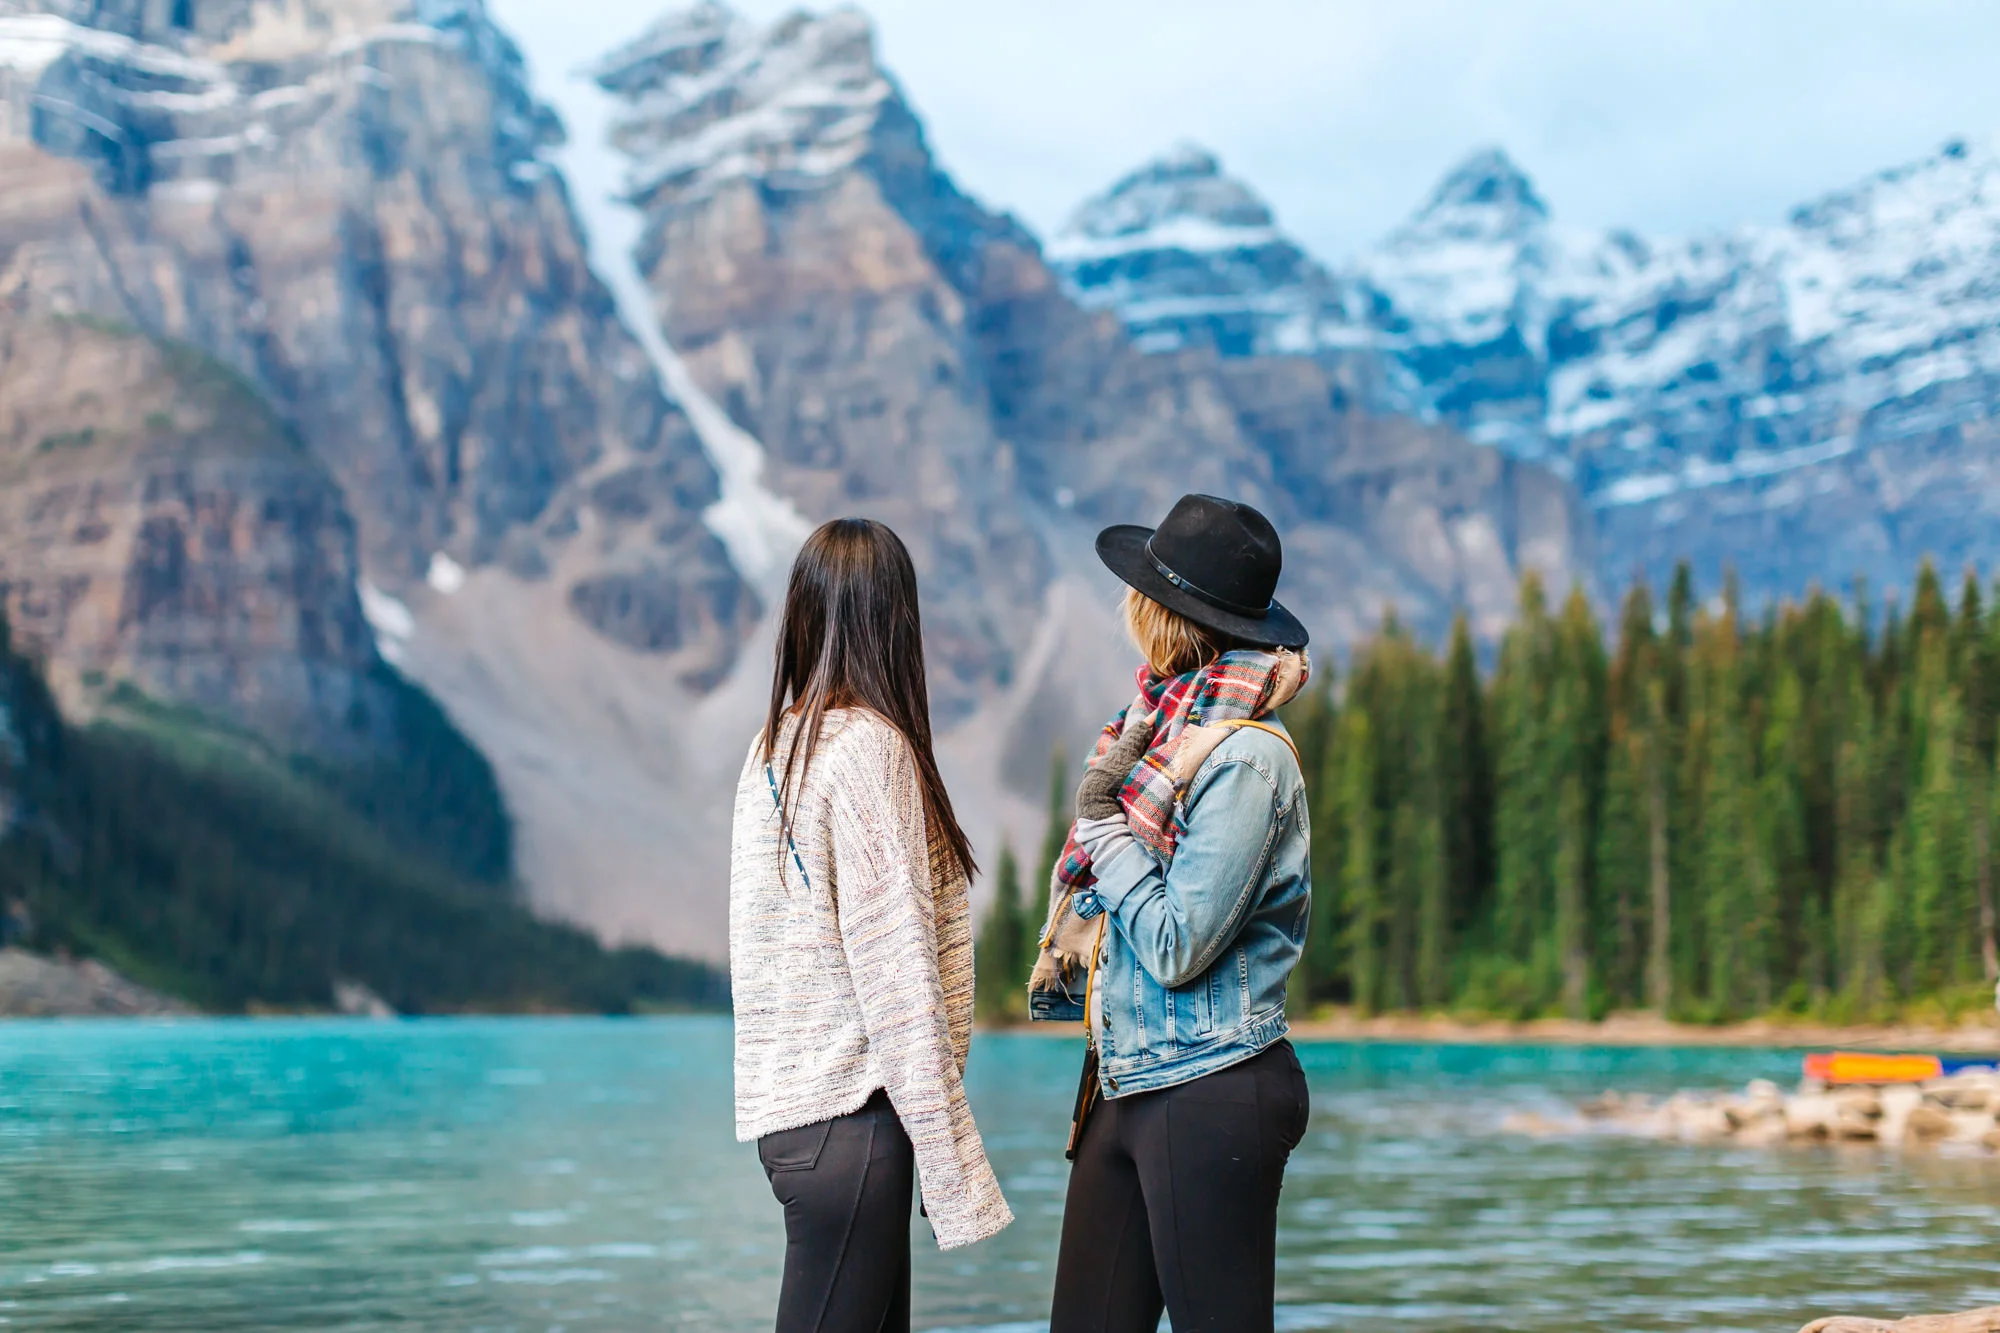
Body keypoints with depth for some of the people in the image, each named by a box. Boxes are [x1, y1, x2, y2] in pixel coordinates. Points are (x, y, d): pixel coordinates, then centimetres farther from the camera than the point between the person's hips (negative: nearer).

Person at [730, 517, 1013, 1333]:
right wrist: (955, 1171, -14)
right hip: (848, 1111, -8)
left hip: (788, 1095, 8)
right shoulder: (870, 747, -13)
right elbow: (895, 969, -16)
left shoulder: (776, 745, 11)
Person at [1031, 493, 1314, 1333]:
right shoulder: (1164, 725, 11)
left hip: (1212, 1093, -8)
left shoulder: (1246, 758, -16)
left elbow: (1177, 945, -18)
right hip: (1126, 1084, 9)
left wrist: (1104, 829, -10)